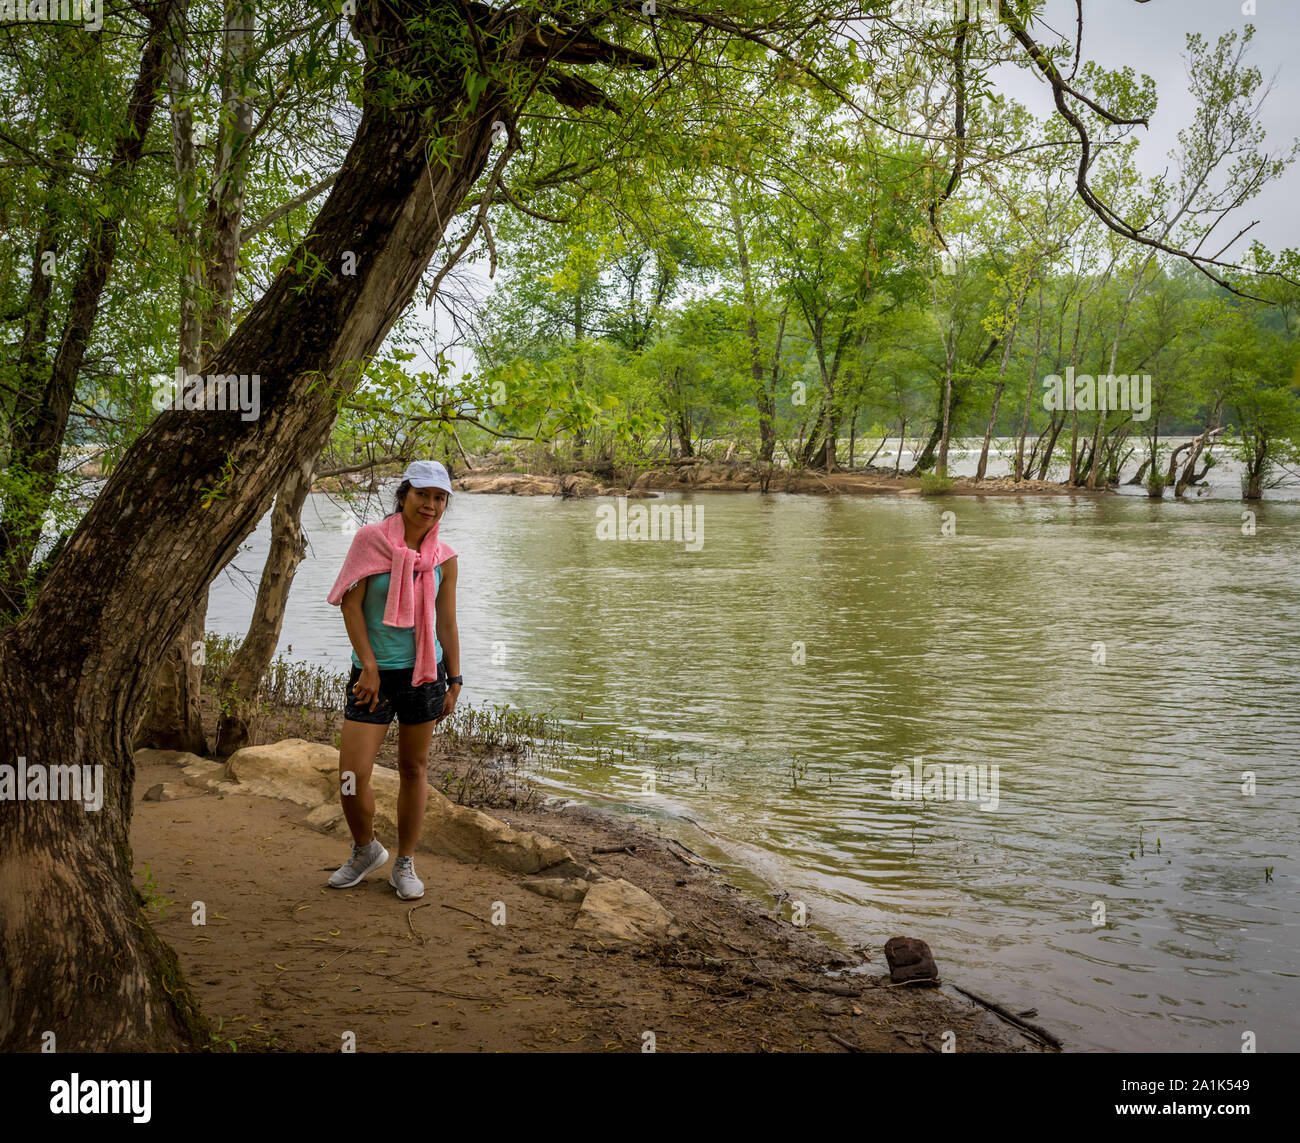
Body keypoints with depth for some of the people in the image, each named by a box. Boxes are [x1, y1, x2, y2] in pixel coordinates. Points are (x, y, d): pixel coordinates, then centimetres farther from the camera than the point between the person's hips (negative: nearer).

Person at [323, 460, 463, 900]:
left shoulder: (443, 558, 3)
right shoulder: (370, 539, -6)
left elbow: (447, 623, 9)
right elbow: (351, 604, -7)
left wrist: (454, 681, 8)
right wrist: (369, 666, -12)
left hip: (424, 673, 2)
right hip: (374, 673, -2)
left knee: (414, 768, 9)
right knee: (352, 774, -6)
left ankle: (405, 864, 24)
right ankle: (366, 850, 22)